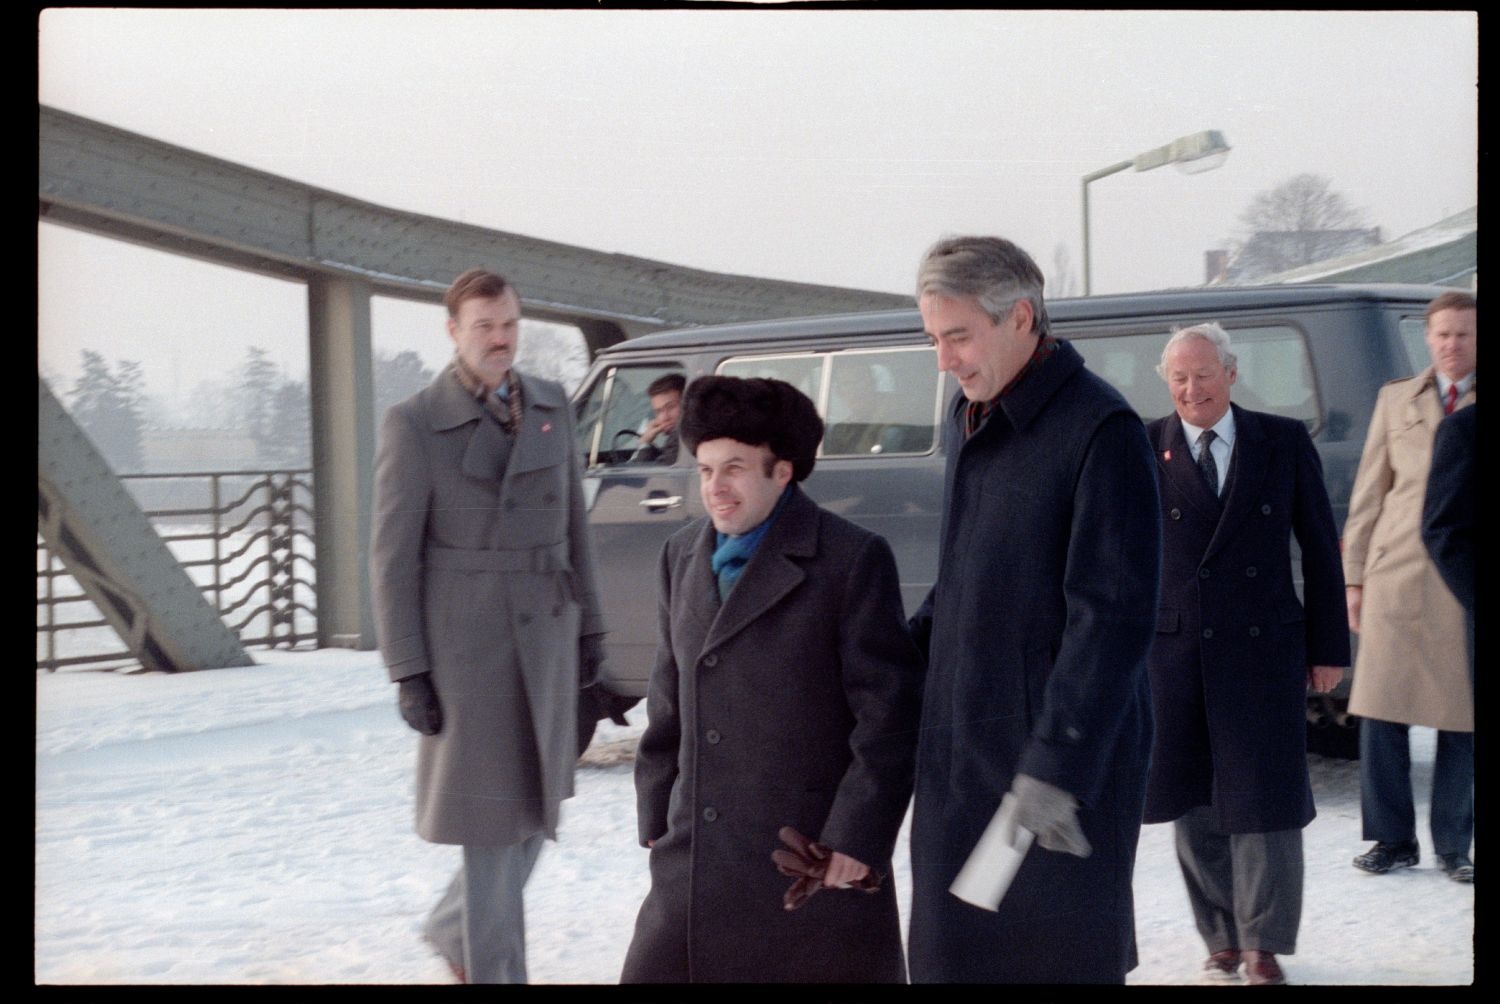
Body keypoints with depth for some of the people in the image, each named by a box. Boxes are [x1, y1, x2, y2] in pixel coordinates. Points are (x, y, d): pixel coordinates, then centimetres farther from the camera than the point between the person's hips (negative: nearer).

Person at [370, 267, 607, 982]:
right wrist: (410, 673, -13)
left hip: (545, 638, 6)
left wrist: (588, 627, 12)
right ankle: (495, 971, 12)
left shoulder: (551, 407, 6)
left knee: (535, 806, 14)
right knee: (491, 816, -1)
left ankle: (453, 929, 37)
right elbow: (393, 555, -10)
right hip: (465, 642, -6)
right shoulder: (414, 423, -10)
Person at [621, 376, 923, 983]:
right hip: (699, 862, 6)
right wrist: (657, 821, 15)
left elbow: (889, 713, -10)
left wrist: (857, 838, -14)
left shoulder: (852, 560, -8)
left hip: (813, 857, -6)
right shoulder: (682, 557, 11)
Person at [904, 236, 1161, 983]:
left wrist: (1058, 766, -22)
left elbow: (1113, 620, -20)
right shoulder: (971, 420, 11)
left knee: (1058, 957, 2)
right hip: (960, 753, 8)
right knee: (950, 953, 12)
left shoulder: (1100, 432, -15)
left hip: (1058, 759, -8)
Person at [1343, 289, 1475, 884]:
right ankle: (1393, 840, 12)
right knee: (1381, 712, -1)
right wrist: (1353, 576, 8)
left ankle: (1453, 846, 13)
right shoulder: (1396, 400, 14)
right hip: (1396, 574, 1)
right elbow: (1368, 494, 13)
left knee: (1461, 718, 2)